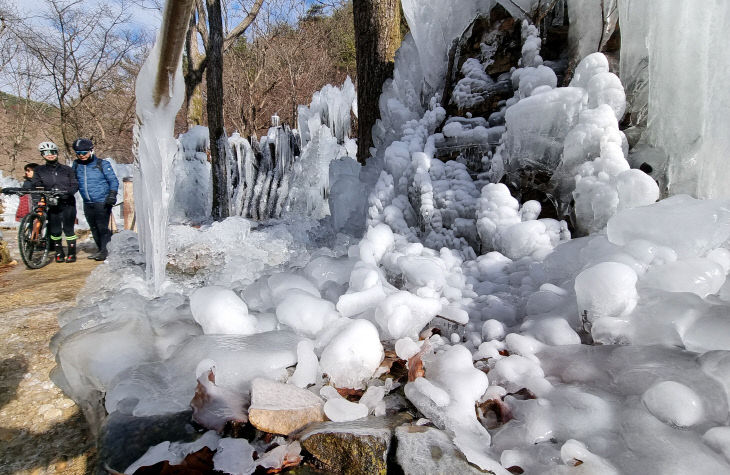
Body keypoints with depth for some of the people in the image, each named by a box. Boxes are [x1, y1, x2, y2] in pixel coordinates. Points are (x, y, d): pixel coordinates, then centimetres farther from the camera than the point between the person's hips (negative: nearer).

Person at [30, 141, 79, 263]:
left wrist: (67, 192, -18)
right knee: (55, 231, 1)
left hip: (68, 204, -1)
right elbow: (35, 185, 0)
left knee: (68, 229, -4)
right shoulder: (39, 170, 12)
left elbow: (75, 185, 3)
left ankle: (72, 253, 4)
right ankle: (59, 253, 15)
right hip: (52, 204, 1)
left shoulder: (67, 169, 11)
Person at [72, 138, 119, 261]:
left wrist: (112, 194, -12)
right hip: (87, 204, 6)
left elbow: (113, 181, -2)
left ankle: (105, 252, -3)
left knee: (102, 228, -9)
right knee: (94, 228, 10)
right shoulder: (76, 165, 11)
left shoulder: (102, 164, -2)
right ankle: (101, 250, 18)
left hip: (102, 202, -5)